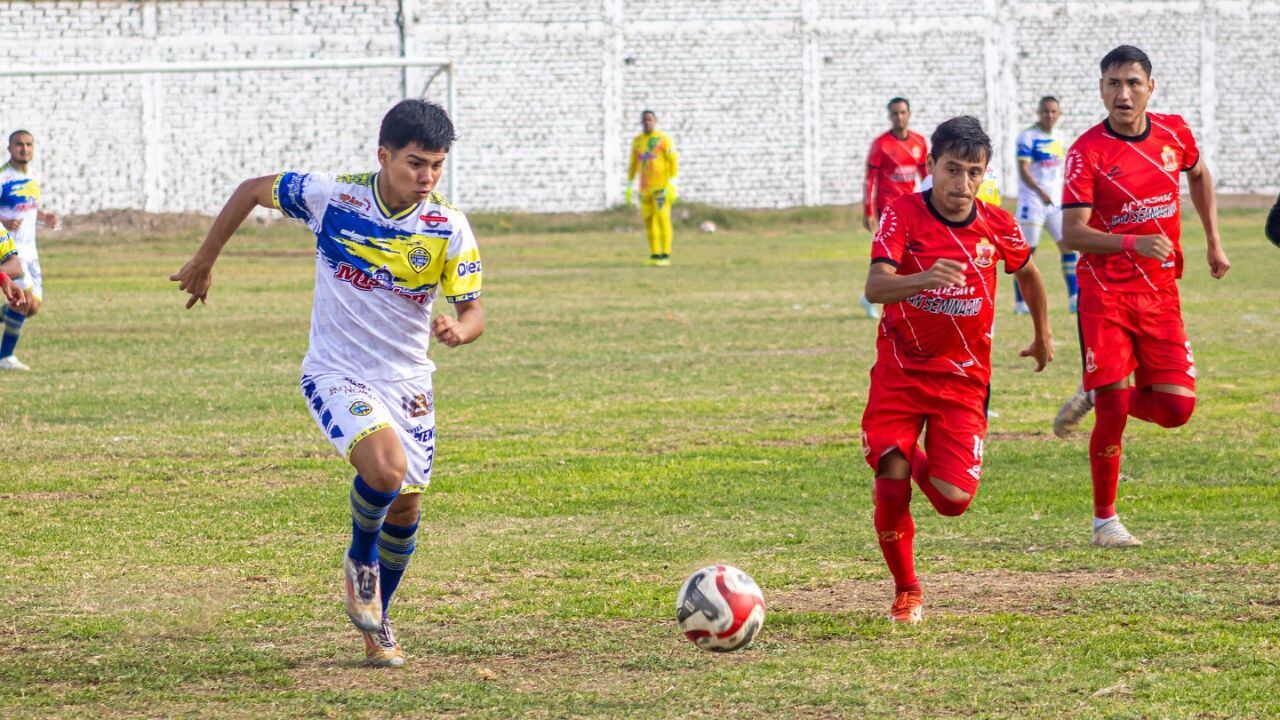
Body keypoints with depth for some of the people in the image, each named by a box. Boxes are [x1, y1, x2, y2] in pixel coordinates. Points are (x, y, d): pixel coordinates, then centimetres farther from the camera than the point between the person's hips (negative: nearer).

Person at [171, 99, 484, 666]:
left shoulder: (449, 228, -11)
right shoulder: (331, 196, -15)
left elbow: (472, 312, -9)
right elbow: (252, 191, 0)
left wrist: (459, 331, -34)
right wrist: (203, 262, 7)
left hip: (407, 382, 3)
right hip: (335, 374, -3)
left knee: (405, 509, 9)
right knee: (387, 467, -28)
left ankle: (377, 623, 34)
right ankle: (360, 558, 4)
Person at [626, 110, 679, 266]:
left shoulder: (664, 139, -7)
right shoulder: (637, 141, 10)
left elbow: (674, 162, -10)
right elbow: (633, 165, 16)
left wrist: (672, 185, -18)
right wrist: (628, 187, 12)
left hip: (662, 186, -6)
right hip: (645, 188, 6)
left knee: (662, 218, -10)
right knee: (649, 221, 6)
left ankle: (665, 256, -7)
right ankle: (655, 255, 15)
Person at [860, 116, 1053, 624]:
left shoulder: (997, 226, -3)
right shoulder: (903, 215, -13)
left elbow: (1027, 273, 19)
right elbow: (875, 286, -28)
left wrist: (1043, 336, 30)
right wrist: (925, 279, -48)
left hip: (963, 377, 2)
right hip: (900, 369, -2)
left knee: (953, 500, -13)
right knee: (890, 484, -16)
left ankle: (921, 464, 26)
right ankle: (906, 592, 10)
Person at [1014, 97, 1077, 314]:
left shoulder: (1057, 139, 13)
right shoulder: (1028, 137, -9)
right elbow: (1023, 171, -18)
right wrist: (1040, 192, -31)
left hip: (1056, 201, 6)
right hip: (1032, 202, -6)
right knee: (1027, 251, -2)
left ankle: (1075, 297, 2)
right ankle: (1020, 302, 5)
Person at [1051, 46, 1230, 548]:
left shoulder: (1174, 133, 2)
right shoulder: (1087, 152, -11)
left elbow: (1199, 174, 26)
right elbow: (1072, 233, -17)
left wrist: (1213, 241, 23)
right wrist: (1133, 243, -31)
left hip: (1161, 294, 4)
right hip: (1105, 294, -4)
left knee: (1177, 407, -5)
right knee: (1113, 413, -9)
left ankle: (1096, 398, 24)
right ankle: (1105, 521, 7)